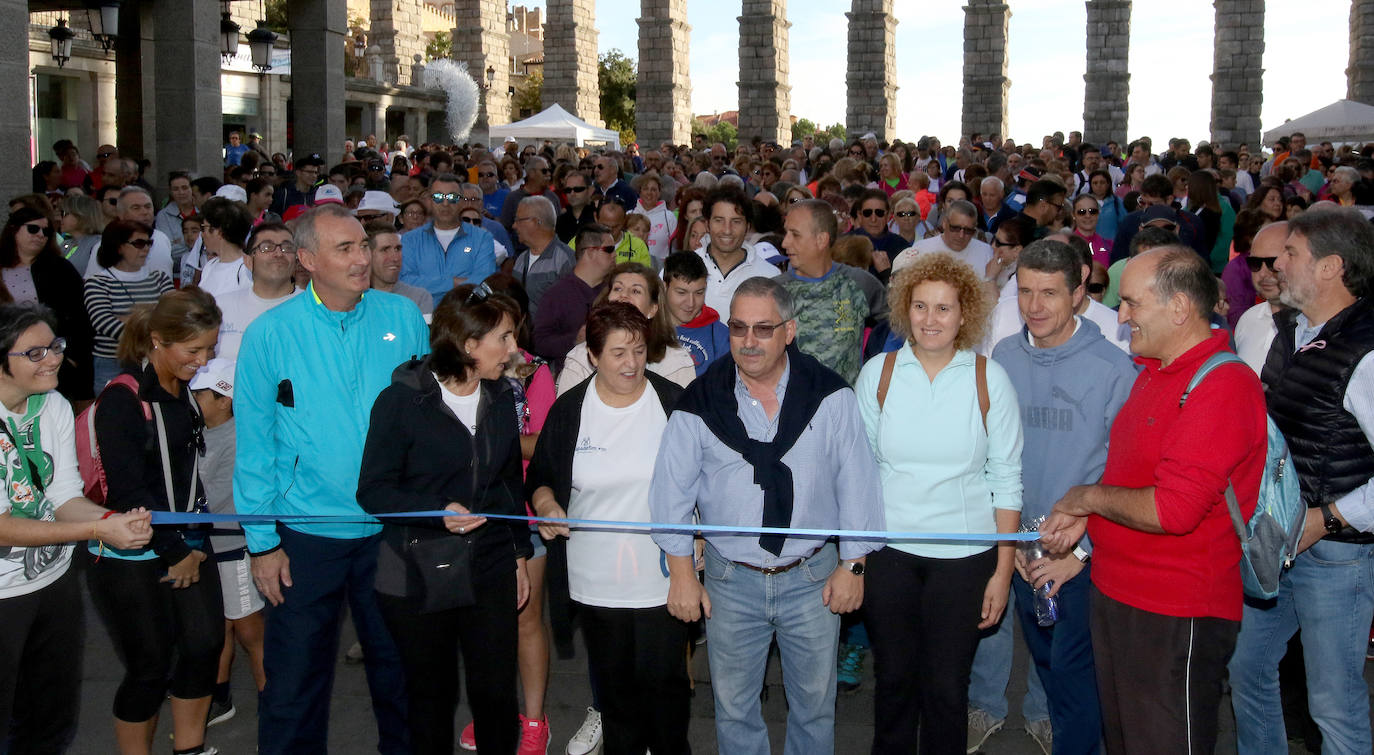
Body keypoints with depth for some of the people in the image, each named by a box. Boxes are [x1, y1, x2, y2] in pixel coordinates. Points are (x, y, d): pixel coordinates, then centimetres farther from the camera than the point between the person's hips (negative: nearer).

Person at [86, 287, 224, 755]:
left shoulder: (184, 392, 5)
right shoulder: (122, 401, -18)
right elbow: (128, 492, -19)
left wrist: (196, 544, 4)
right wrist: (176, 553, -13)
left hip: (184, 545, 7)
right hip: (130, 558, -7)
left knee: (206, 643, 7)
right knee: (150, 668, 2)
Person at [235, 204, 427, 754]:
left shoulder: (403, 317, -2)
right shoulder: (270, 334, -7)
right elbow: (255, 445, -4)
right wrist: (262, 543, -6)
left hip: (394, 528, 2)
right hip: (306, 536, -2)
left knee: (400, 667, 18)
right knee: (296, 678, 9)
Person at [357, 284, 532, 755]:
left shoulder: (501, 399, 7)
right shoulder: (402, 399, -9)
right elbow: (373, 491, -10)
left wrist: (520, 553, 15)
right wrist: (439, 511, -24)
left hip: (490, 570, 4)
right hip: (417, 576, -3)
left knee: (497, 691, 1)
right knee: (430, 695, 9)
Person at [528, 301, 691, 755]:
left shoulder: (675, 403, -4)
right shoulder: (569, 410, 0)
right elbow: (540, 476, 11)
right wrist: (545, 503, -9)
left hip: (664, 578, -2)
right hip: (597, 581, 2)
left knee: (664, 679, 4)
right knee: (615, 684, 14)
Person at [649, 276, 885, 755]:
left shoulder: (831, 397, -7)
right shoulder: (701, 402, -6)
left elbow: (856, 482, -2)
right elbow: (672, 490, -1)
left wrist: (853, 564, -2)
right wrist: (682, 572, -1)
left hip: (814, 577, 0)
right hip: (730, 580, 0)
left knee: (815, 703, 15)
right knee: (733, 707, 13)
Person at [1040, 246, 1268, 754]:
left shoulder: (1223, 385, -21)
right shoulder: (1154, 372, 11)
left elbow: (1172, 510, -28)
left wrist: (1089, 496, -12)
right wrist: (1081, 518, 4)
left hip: (1175, 617, -9)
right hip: (1117, 596, 9)